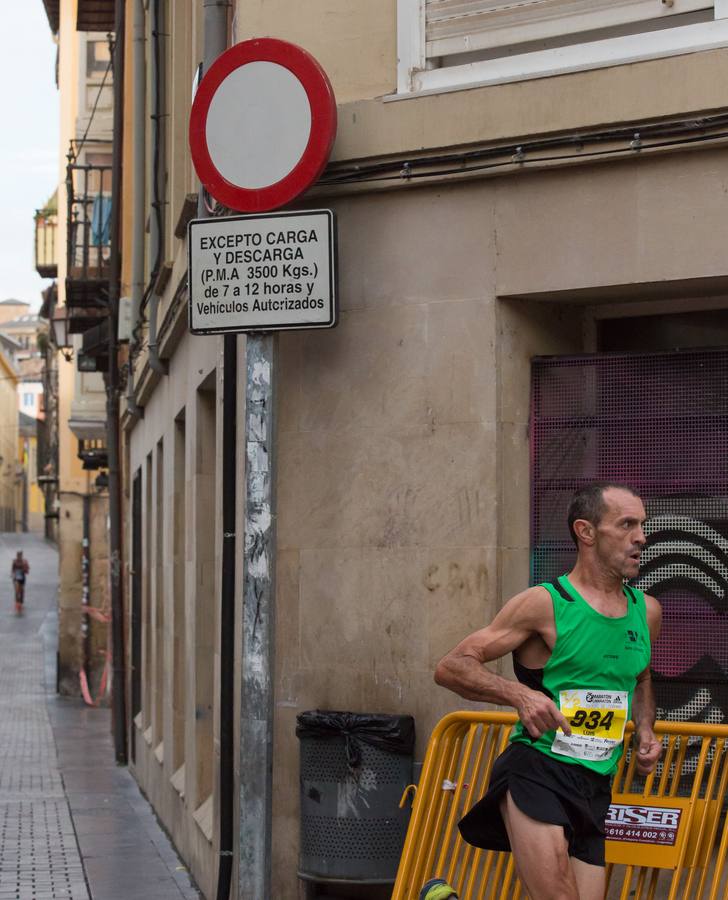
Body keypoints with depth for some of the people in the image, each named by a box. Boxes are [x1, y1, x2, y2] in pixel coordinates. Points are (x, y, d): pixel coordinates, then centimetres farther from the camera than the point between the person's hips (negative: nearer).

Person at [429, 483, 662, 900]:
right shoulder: (545, 604, -7)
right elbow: (451, 667, -7)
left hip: (595, 788, 7)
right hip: (536, 771, -6)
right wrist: (519, 694, -22)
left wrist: (645, 731, 13)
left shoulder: (647, 611, 12)